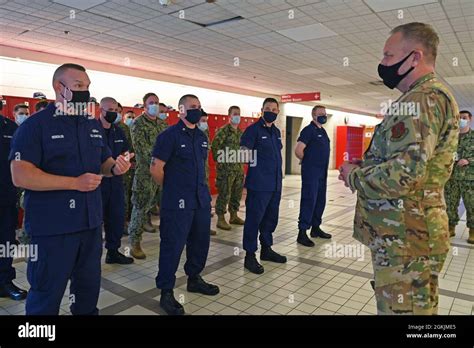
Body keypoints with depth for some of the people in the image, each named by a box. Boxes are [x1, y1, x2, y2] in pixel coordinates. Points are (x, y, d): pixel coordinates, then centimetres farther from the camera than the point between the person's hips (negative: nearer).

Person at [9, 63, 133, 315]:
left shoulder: (94, 125, 10)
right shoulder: (35, 125, -10)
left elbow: (103, 162, 19)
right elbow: (20, 176, -19)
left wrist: (115, 167, -5)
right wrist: (75, 183, -23)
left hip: (91, 222, 6)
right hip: (52, 227, -6)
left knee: (89, 286, 21)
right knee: (47, 293, 9)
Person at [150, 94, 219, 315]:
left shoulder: (202, 137, 12)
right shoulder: (170, 135, -10)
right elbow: (156, 169, -11)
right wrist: (172, 189, 0)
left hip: (202, 199, 7)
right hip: (177, 203, -7)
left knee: (200, 241, 16)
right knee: (172, 246, 0)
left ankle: (194, 279, 37)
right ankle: (166, 293, 14)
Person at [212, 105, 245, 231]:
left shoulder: (241, 132, 13)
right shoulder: (223, 131, -9)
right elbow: (214, 147, -13)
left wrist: (242, 160, 13)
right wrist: (219, 162, -13)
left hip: (239, 168, 7)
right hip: (226, 169, -7)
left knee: (237, 194, 13)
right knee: (224, 194, -3)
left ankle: (234, 216, 27)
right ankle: (221, 219, 6)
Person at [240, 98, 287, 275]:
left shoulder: (276, 131, 15)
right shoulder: (253, 129, -8)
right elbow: (243, 152, -12)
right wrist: (249, 156, -28)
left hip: (275, 184, 8)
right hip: (258, 184, -8)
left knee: (271, 218, 16)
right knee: (254, 219, -2)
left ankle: (266, 249, 31)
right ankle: (250, 256, 9)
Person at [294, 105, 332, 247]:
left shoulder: (323, 131, 16)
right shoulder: (309, 130, -11)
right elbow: (298, 151, -18)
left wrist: (321, 164, 15)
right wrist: (309, 162, -4)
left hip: (322, 173, 9)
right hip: (311, 173, -9)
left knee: (320, 201, 14)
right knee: (309, 201, -7)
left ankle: (315, 228, 27)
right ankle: (302, 233, 0)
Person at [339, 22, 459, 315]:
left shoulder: (423, 98, -16)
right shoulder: (430, 97, 19)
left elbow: (403, 174, -28)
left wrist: (354, 176, -10)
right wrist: (364, 167, 9)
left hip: (405, 235, -11)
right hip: (408, 232, 11)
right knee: (417, 305, 21)